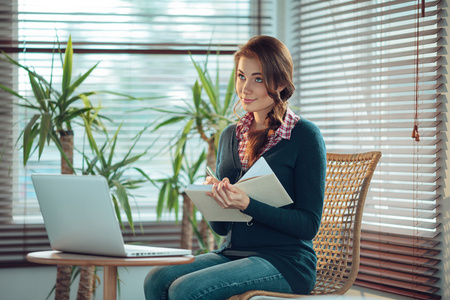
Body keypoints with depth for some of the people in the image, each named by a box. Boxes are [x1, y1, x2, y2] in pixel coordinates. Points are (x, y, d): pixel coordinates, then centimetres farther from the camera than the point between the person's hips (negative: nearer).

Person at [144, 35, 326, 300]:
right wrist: (214, 197, -5)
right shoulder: (231, 136, 14)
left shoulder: (305, 135, -4)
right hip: (232, 254, 6)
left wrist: (247, 205, -21)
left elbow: (309, 224, -9)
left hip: (284, 262, -6)